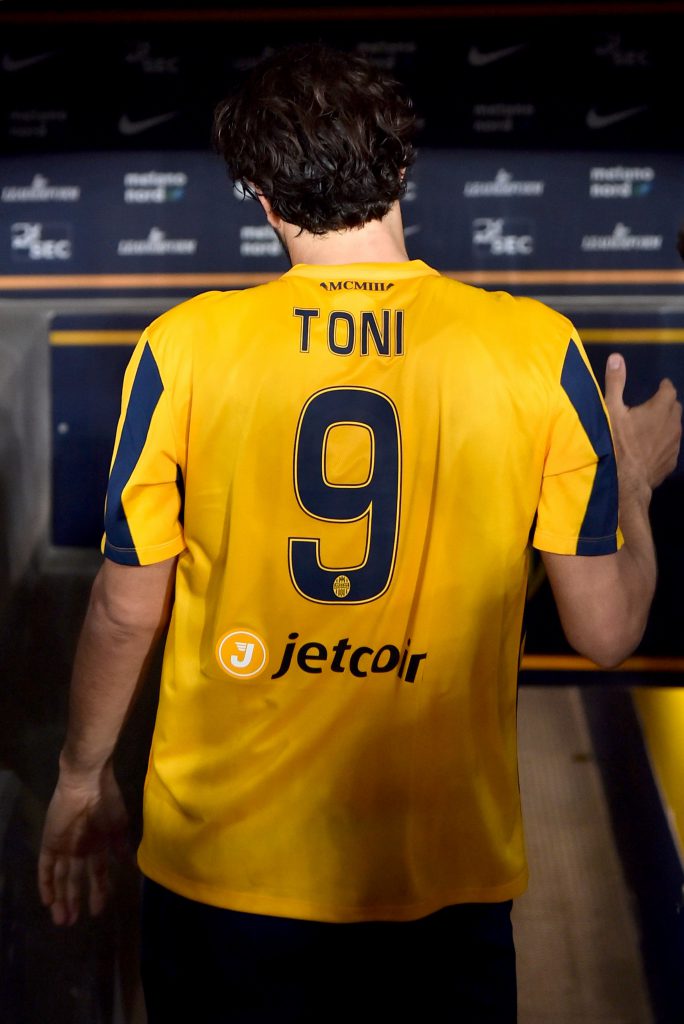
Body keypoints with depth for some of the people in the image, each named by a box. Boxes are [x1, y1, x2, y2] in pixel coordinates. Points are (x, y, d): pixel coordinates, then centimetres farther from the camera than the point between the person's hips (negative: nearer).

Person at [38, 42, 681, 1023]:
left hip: (224, 863, 1)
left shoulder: (183, 346, -10)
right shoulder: (539, 351, -10)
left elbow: (127, 614, -3)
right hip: (446, 871, 0)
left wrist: (83, 777, 15)